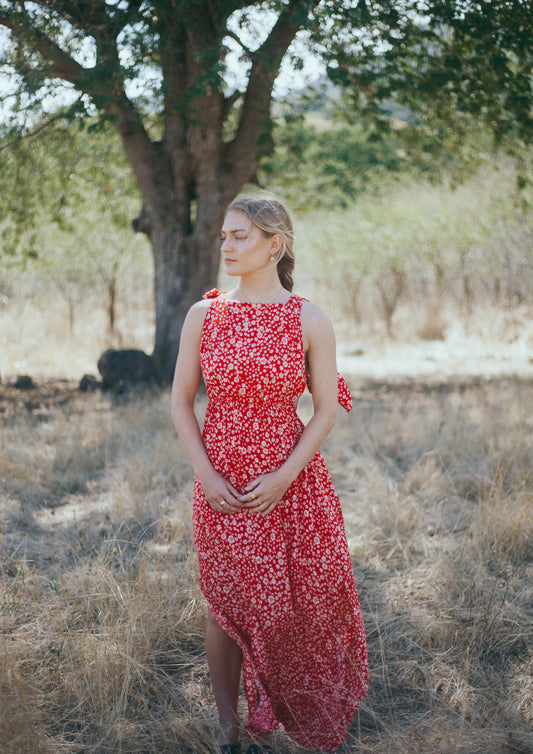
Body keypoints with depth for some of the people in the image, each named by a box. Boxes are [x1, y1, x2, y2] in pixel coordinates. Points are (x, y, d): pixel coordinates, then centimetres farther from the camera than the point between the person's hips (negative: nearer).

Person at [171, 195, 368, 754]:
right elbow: (180, 400, 3)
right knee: (227, 605, 7)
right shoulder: (203, 315, -1)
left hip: (291, 482, -1)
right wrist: (206, 476, -8)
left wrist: (284, 477, -13)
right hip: (222, 486, 1)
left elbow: (326, 410, -3)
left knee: (297, 600, 5)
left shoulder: (310, 321, -5)